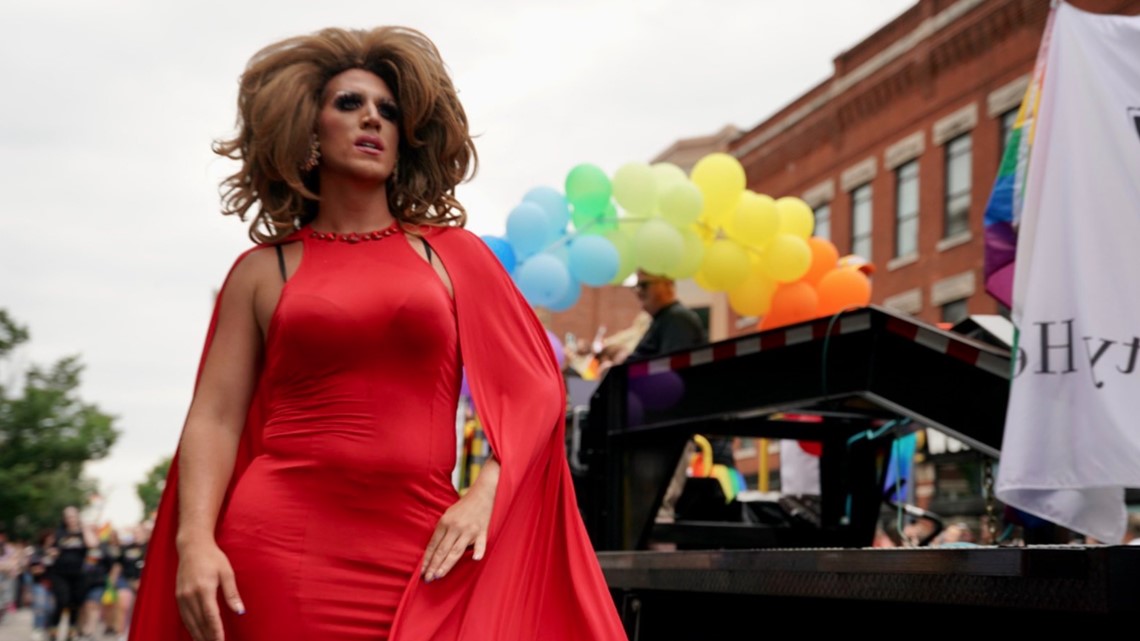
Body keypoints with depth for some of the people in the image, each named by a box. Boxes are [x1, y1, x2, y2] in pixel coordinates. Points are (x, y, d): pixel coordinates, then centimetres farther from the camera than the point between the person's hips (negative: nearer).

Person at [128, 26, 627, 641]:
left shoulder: (452, 253, 11)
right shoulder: (262, 270, 10)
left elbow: (533, 389, 7)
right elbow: (215, 417, 3)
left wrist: (483, 497, -7)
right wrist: (195, 540, -12)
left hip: (419, 551, 1)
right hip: (282, 542, 0)